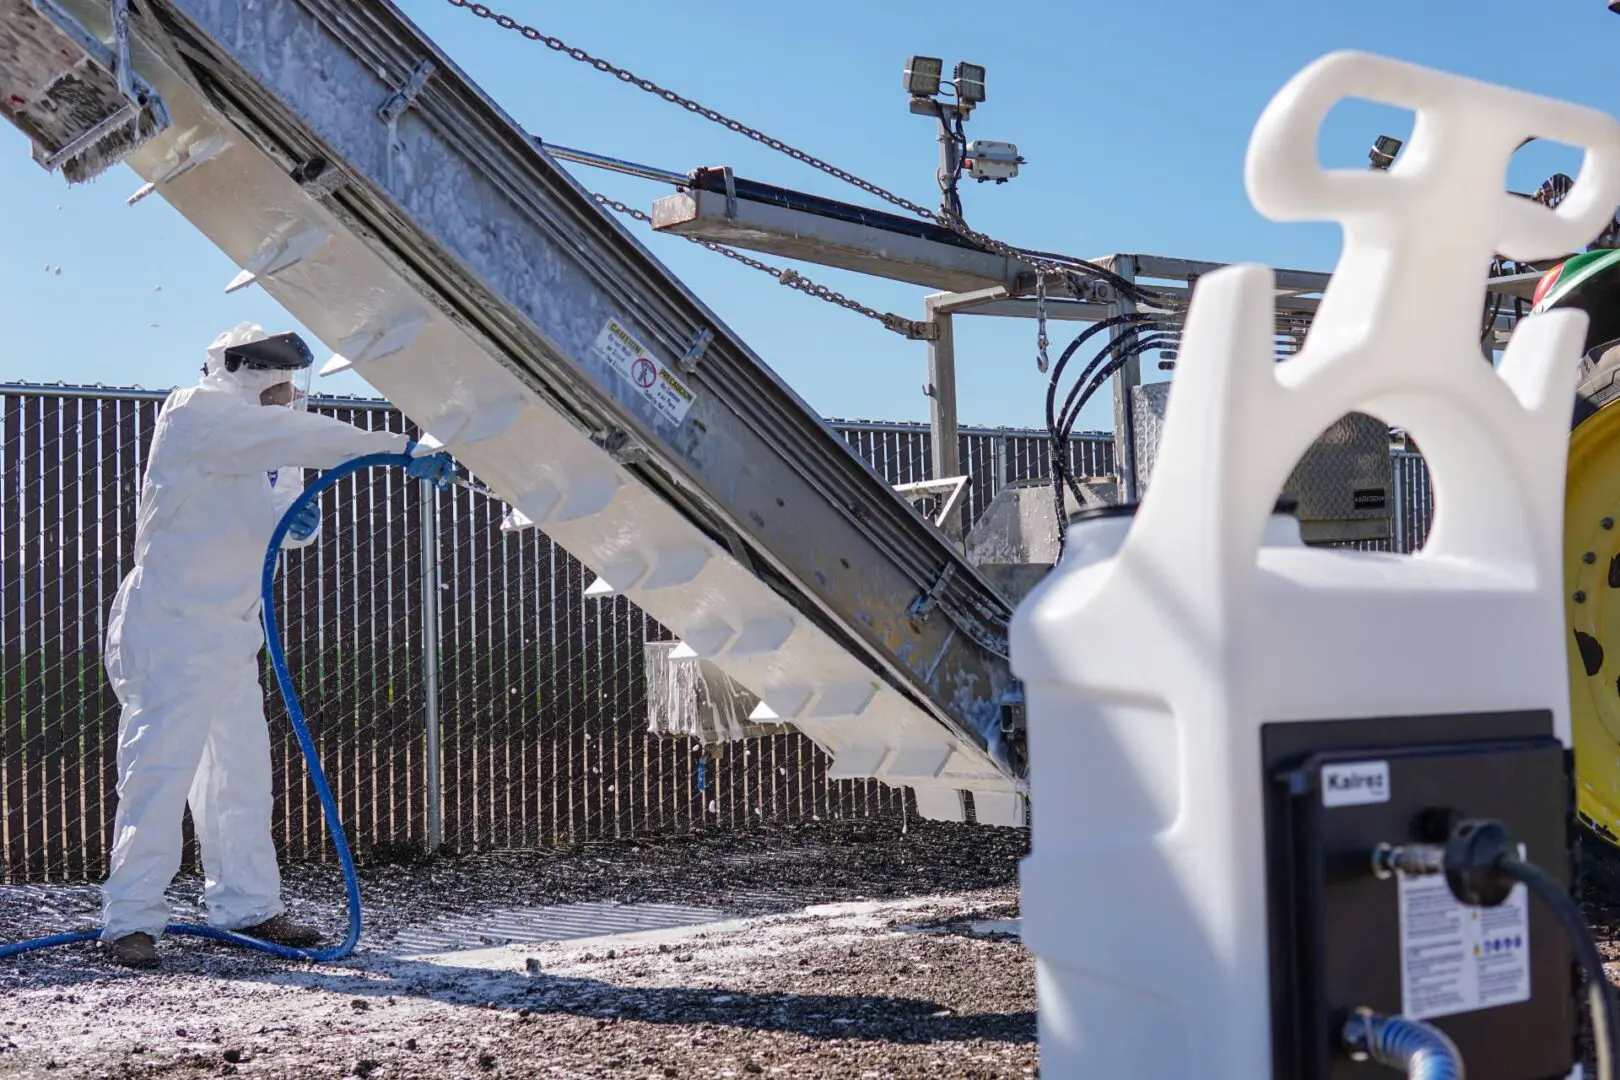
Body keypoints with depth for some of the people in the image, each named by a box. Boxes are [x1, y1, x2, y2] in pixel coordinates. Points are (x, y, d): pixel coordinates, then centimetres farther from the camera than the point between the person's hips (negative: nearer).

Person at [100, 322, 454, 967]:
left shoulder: (262, 445, 15)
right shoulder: (195, 413, -12)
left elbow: (280, 520, 17)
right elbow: (299, 436, -23)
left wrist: (301, 521, -9)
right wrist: (402, 449, -27)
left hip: (233, 629, 9)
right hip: (172, 626, -9)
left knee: (242, 770, 9)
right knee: (160, 770, -9)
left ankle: (246, 905, 18)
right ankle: (130, 920, -3)